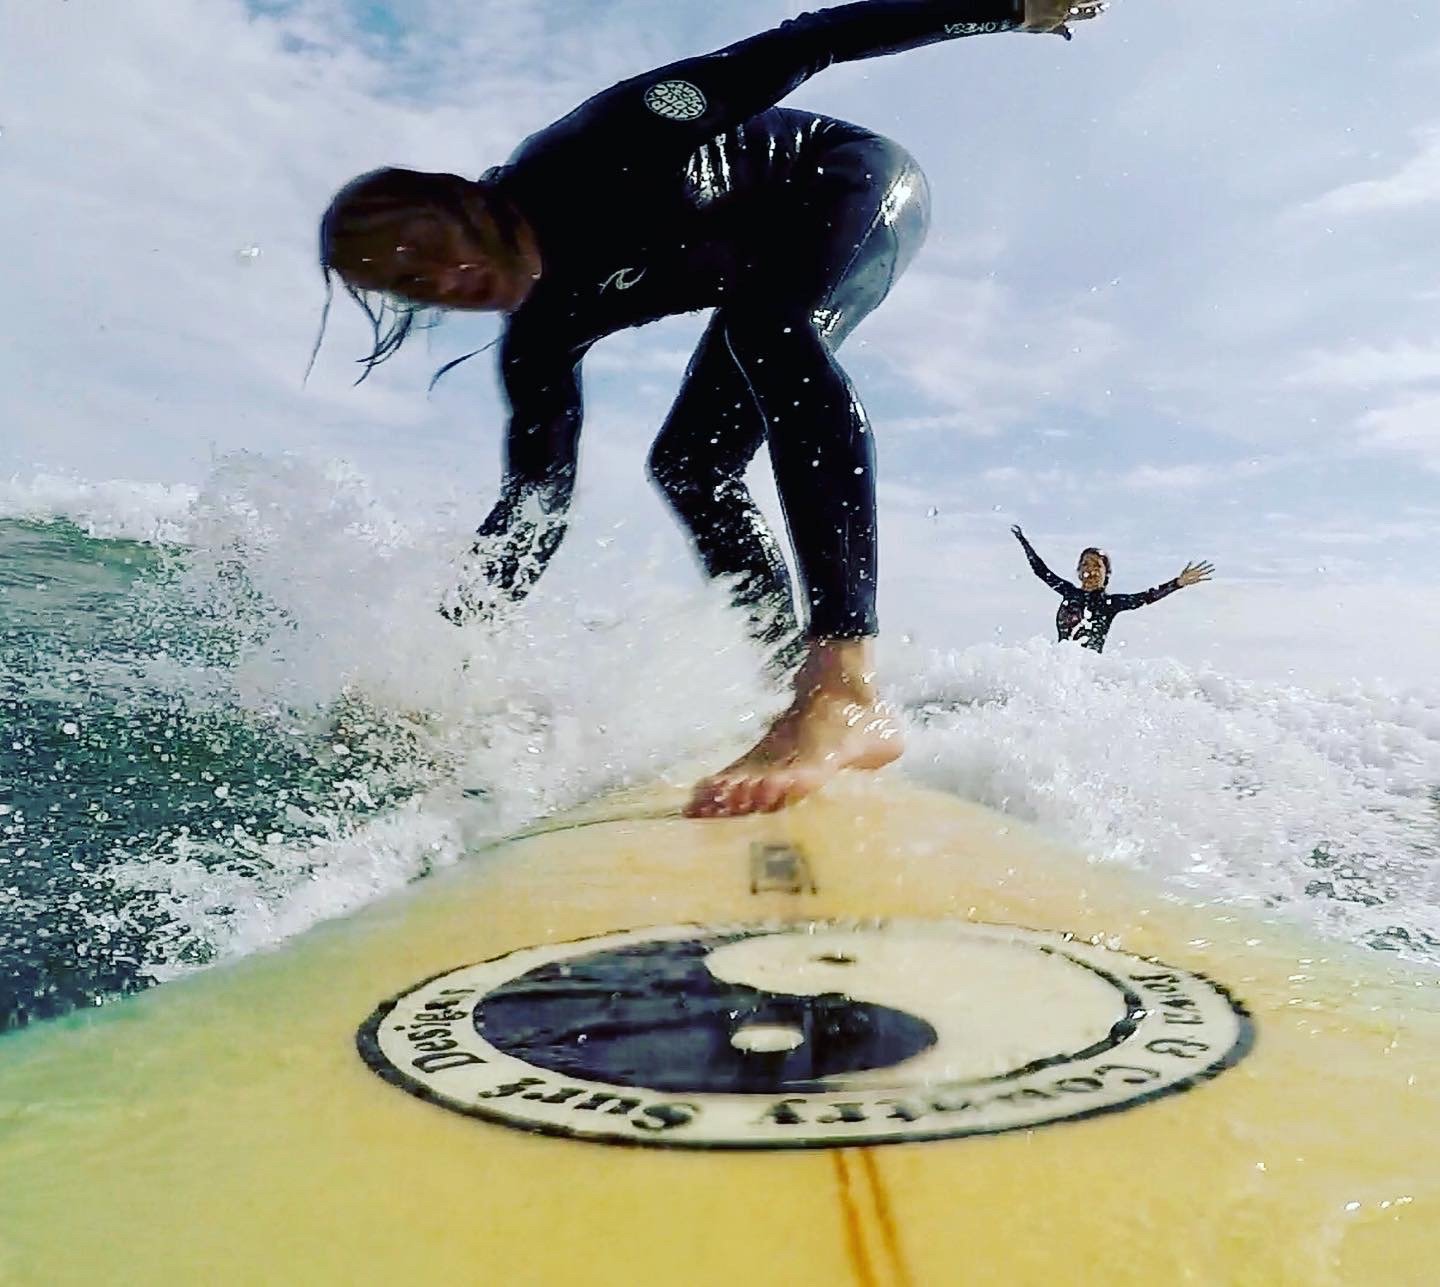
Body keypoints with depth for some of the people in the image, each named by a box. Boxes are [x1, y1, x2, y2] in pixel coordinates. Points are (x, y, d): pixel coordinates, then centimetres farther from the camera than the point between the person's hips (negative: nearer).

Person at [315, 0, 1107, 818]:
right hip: (773, 280, 8)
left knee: (766, 326, -36)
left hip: (855, 178, -7)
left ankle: (846, 692, -52)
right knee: (687, 467, -1)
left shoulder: (591, 153, -27)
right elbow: (536, 502, -8)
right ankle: (782, 666, 8)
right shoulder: (541, 342, -11)